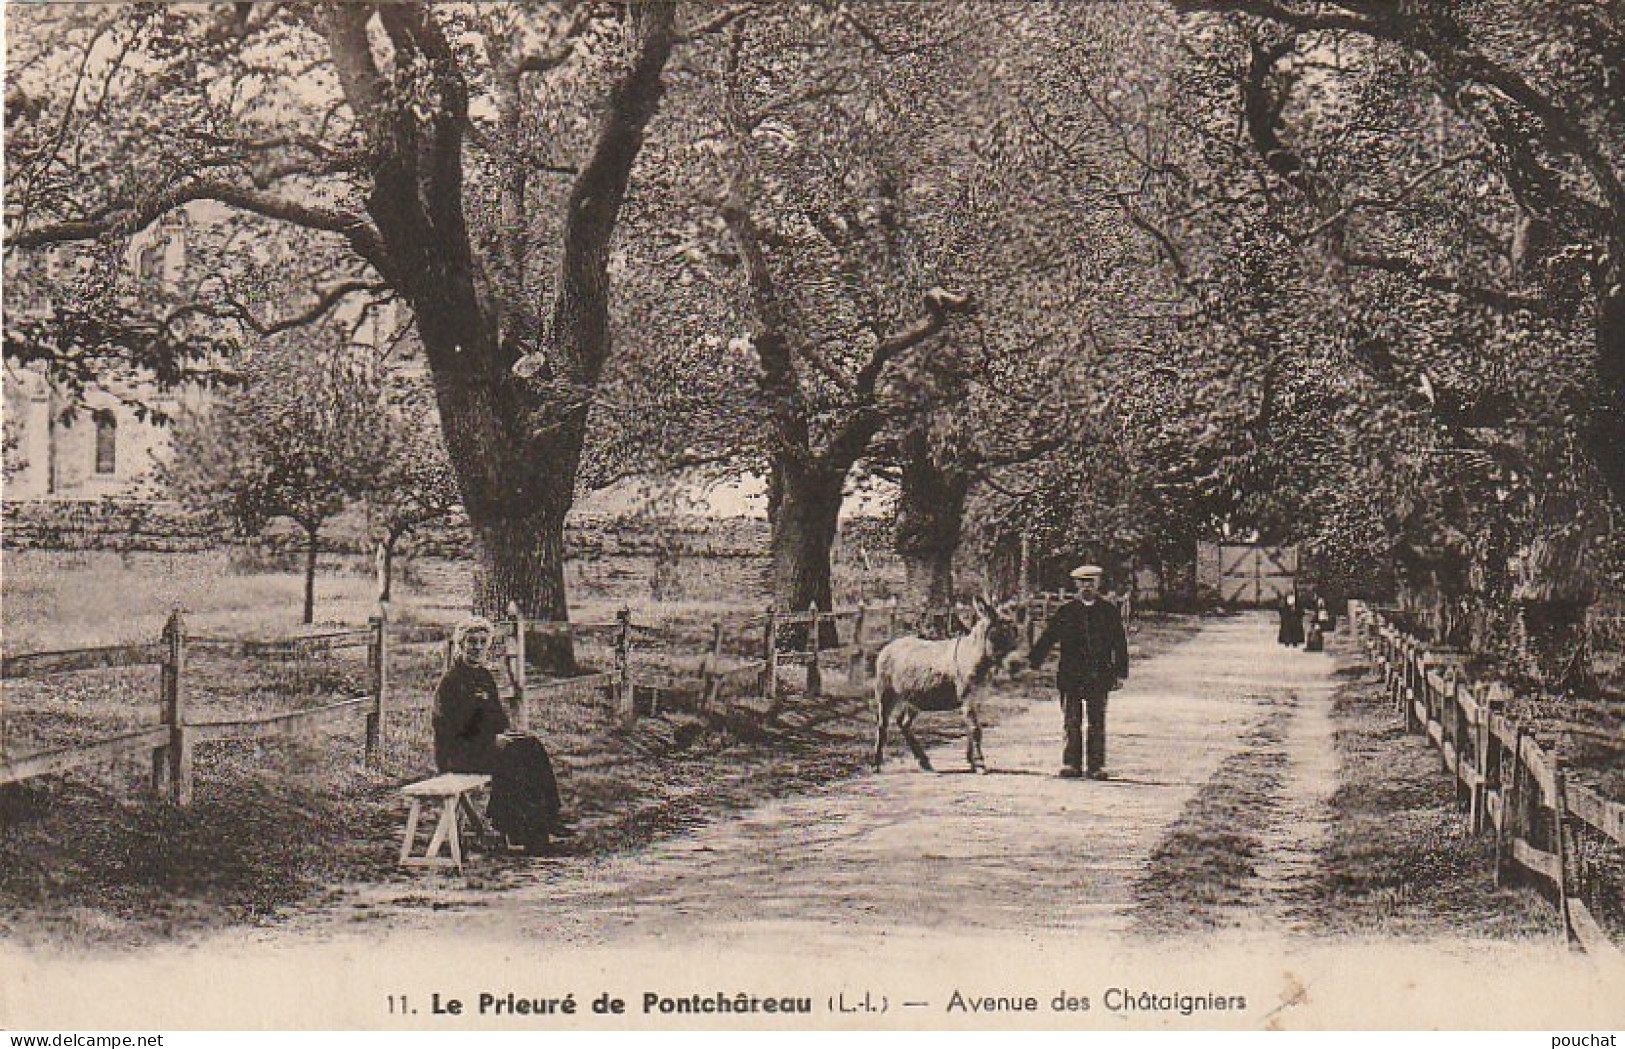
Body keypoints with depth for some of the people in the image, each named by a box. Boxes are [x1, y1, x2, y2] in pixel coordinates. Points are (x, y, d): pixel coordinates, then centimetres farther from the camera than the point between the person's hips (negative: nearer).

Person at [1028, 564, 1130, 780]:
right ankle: (1071, 765, 4)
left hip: (1099, 676, 0)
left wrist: (1121, 672, 3)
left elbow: (1120, 643, 8)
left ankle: (1097, 766, 5)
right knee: (1071, 723, 0)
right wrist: (1032, 663, -3)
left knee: (1097, 724, 2)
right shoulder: (1066, 611, 7)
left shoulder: (1109, 611, 7)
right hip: (1071, 675, 0)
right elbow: (1047, 638, 5)